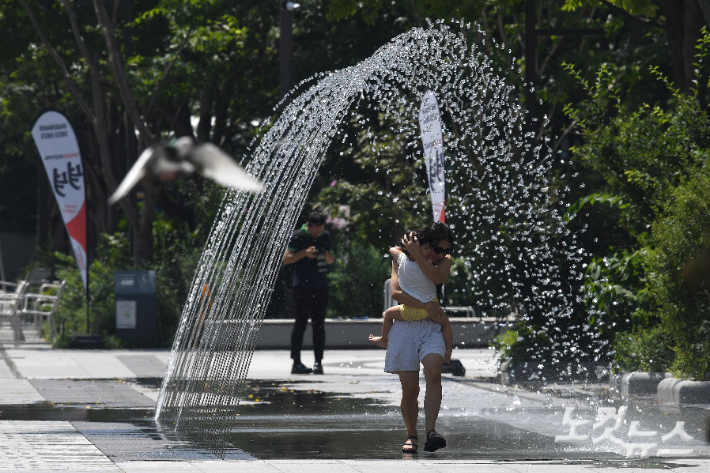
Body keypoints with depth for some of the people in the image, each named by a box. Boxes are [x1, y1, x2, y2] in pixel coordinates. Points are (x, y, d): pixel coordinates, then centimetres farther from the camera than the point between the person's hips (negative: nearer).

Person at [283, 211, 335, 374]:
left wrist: (329, 257, -3)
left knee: (319, 324, 4)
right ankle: (296, 362, -2)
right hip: (302, 286, -5)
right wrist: (304, 253, -20)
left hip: (321, 286, 5)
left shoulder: (325, 236, 11)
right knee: (301, 323, -5)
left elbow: (331, 260, 21)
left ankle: (318, 362, 6)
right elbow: (286, 259, -8)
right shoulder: (298, 236, -5)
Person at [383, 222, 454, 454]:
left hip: (431, 327, 1)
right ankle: (411, 435, 19)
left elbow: (439, 278, -13)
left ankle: (431, 432, -32)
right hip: (405, 327, -1)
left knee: (433, 371, -25)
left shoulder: (444, 260, 11)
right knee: (410, 388, -1)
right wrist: (425, 305, -17)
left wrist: (418, 256, -16)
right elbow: (396, 293, -10)